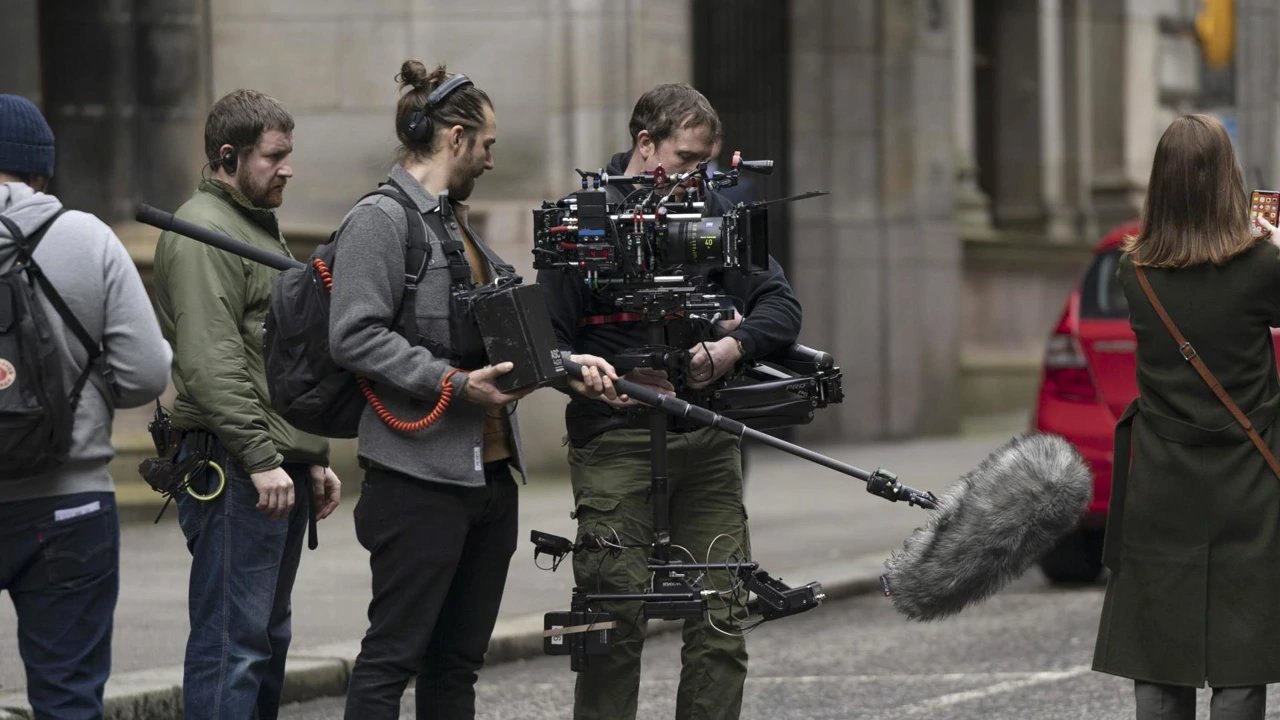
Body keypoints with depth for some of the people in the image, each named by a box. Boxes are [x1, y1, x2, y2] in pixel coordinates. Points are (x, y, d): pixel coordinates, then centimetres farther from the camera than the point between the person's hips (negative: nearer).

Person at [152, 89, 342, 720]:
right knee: (232, 642, -11)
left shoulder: (262, 227, 22)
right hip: (235, 474, -10)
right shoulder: (203, 232, -10)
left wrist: (314, 456, 23)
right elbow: (210, 364, -19)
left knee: (267, 638, 12)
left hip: (281, 470, 10)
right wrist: (260, 458, -22)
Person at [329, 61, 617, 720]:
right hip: (421, 476, -9)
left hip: (489, 475, 9)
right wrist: (454, 384, -21)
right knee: (394, 654, -7)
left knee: (458, 662, 12)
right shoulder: (380, 220, -10)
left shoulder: (457, 223, 18)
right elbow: (354, 337, -19)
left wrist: (565, 361, 10)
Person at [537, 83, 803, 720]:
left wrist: (732, 347, -12)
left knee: (721, 621, 1)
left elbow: (781, 306, 7)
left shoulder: (711, 213, 13)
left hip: (707, 444, 4)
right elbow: (548, 345, -3)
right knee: (616, 622, -6)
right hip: (617, 441, -4)